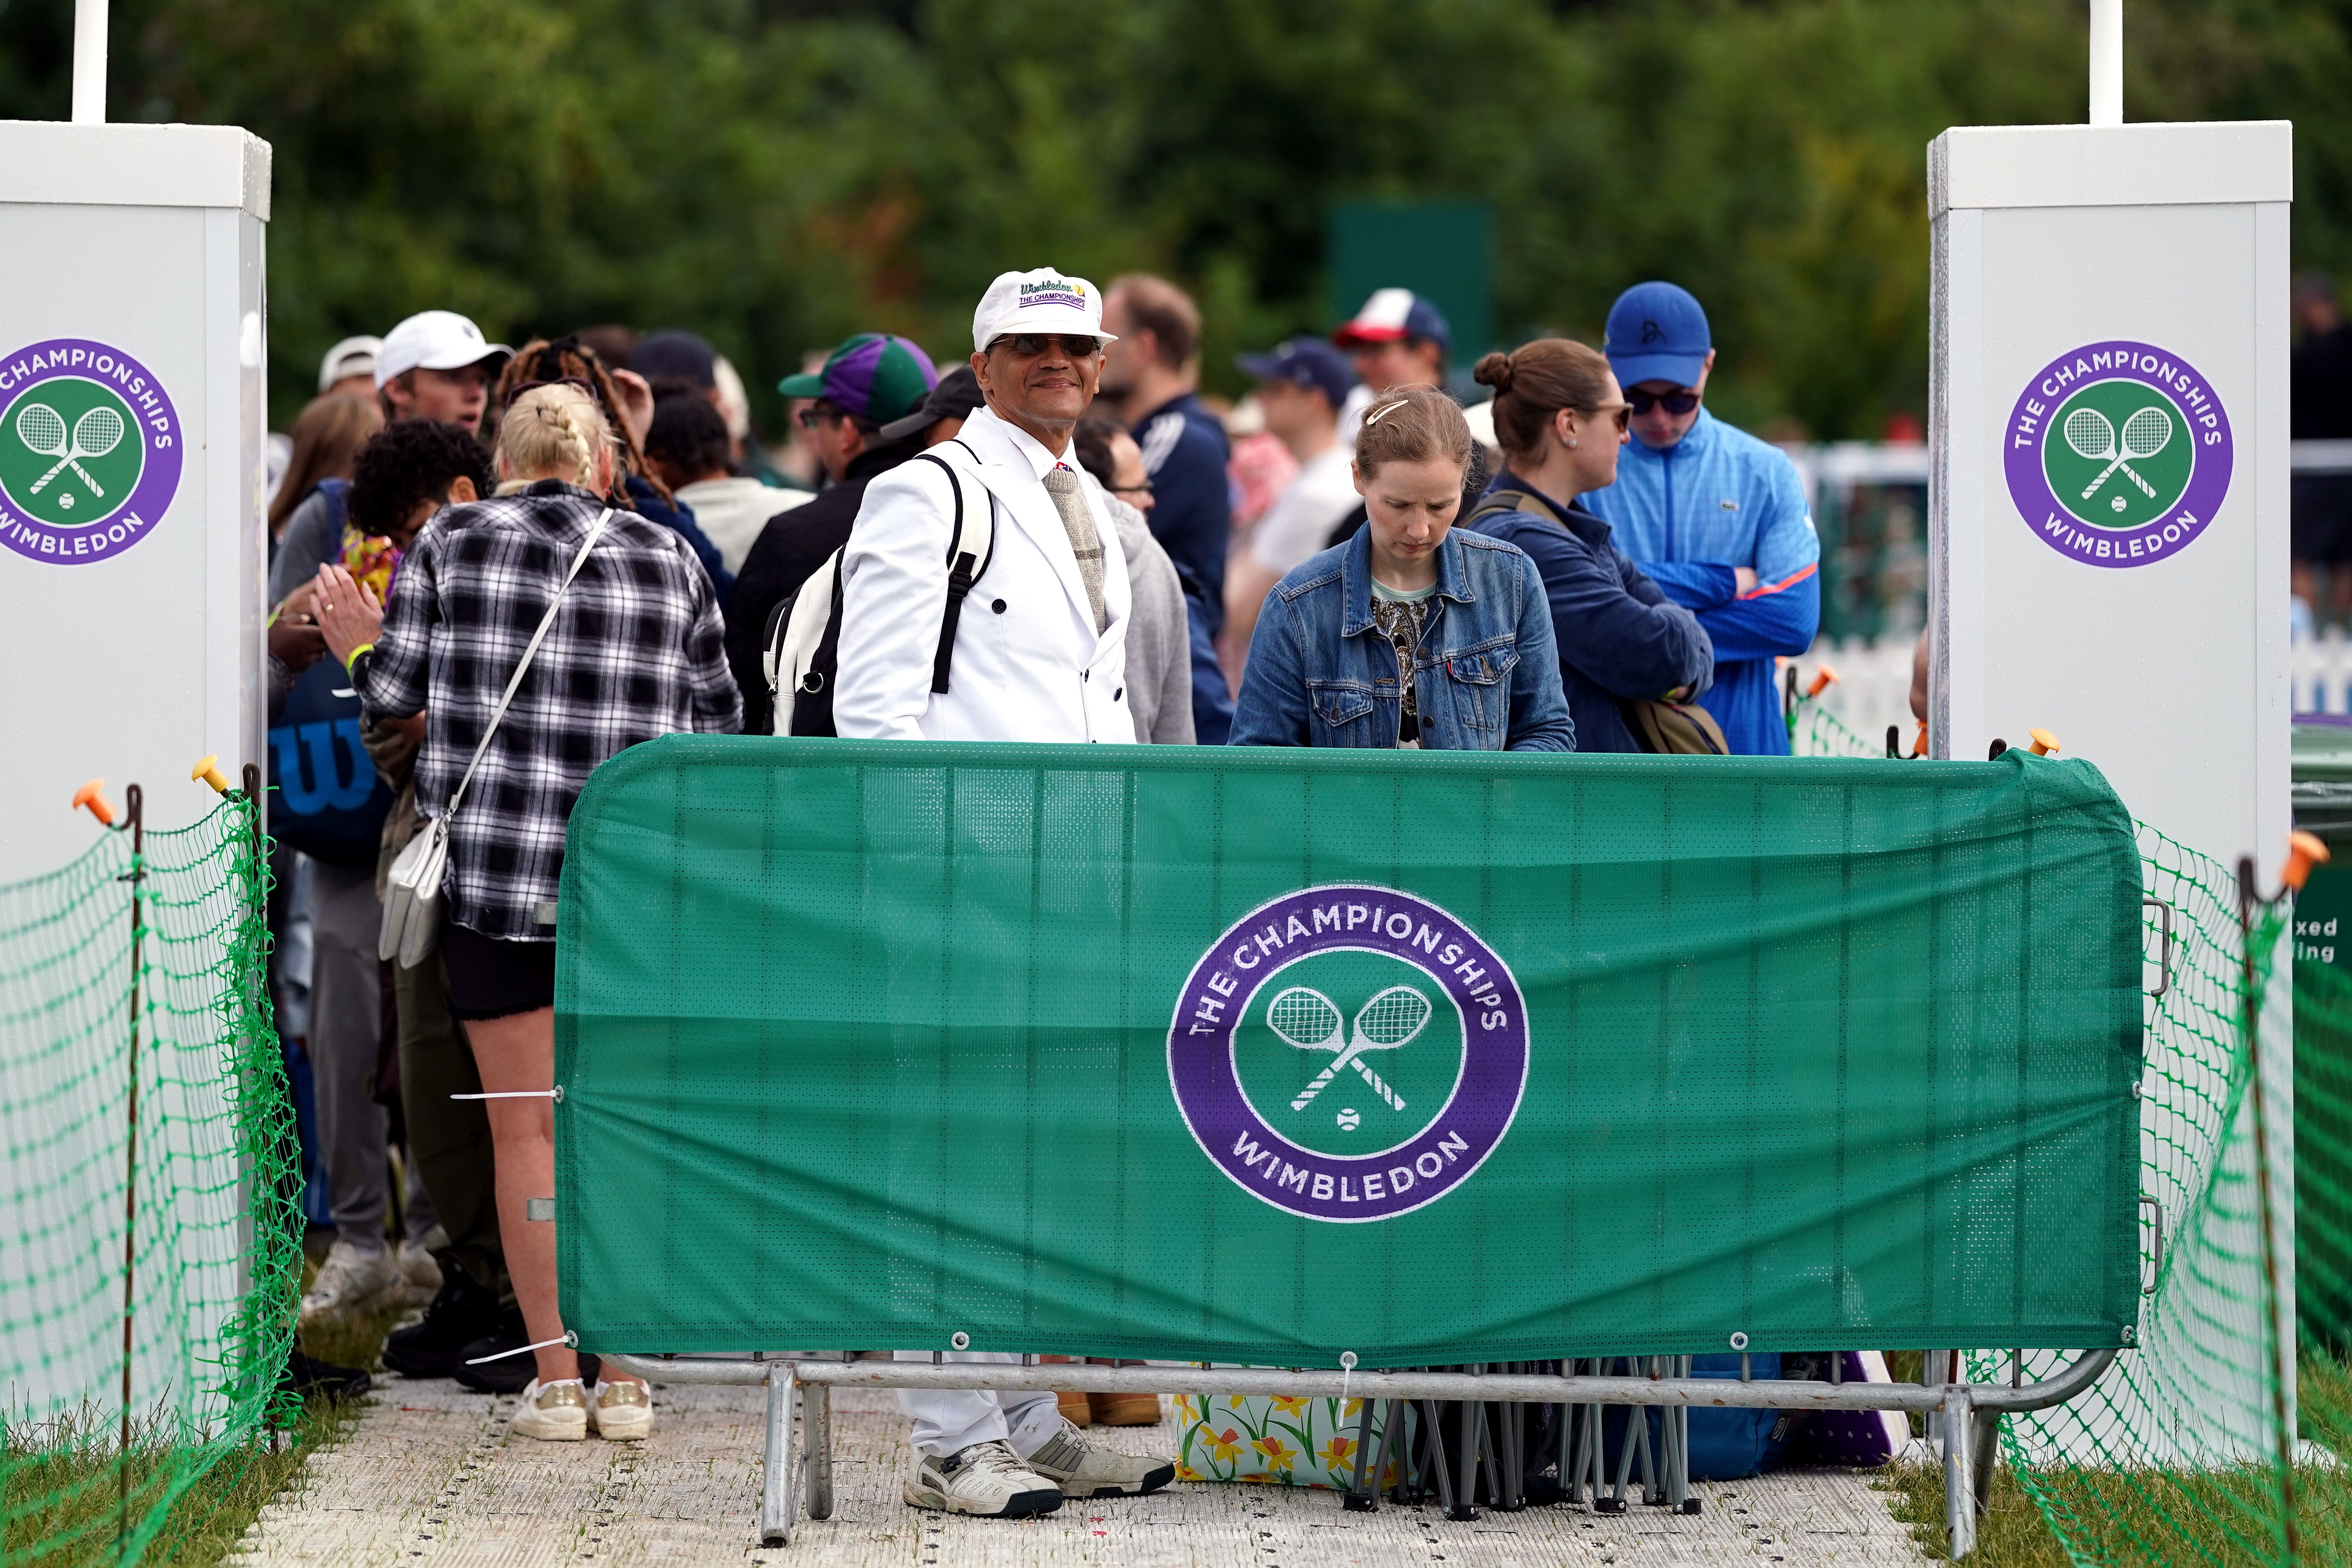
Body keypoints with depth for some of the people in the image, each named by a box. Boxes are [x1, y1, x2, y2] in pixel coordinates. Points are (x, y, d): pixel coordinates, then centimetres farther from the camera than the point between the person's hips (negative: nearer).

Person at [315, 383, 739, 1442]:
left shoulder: (451, 544, 0)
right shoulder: (671, 563, 5)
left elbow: (396, 690, -1)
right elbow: (715, 726, 8)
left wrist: (360, 645, 20)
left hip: (495, 875, -1)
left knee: (525, 1128, 5)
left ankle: (555, 1381, 2)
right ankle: (624, 1380, 8)